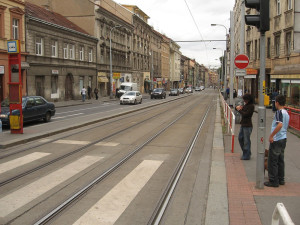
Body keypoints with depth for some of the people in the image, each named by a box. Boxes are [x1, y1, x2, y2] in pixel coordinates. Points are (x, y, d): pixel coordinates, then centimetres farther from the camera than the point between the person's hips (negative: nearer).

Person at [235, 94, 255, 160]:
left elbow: (245, 114, -20)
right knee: (240, 138, 17)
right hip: (243, 124, 10)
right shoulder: (246, 105, 12)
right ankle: (246, 152, 30)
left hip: (247, 125, -10)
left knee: (246, 140, -2)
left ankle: (246, 156, 7)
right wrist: (238, 108, -2)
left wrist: (239, 110, -8)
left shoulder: (251, 106, -14)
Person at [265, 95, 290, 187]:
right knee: (280, 160, 16)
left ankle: (273, 181, 4)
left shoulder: (279, 112, -16)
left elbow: (280, 125, -31)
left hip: (276, 140, -9)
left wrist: (271, 135, -25)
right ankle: (281, 179, 24)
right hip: (283, 138, 9)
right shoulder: (286, 113, 12)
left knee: (272, 161, -1)